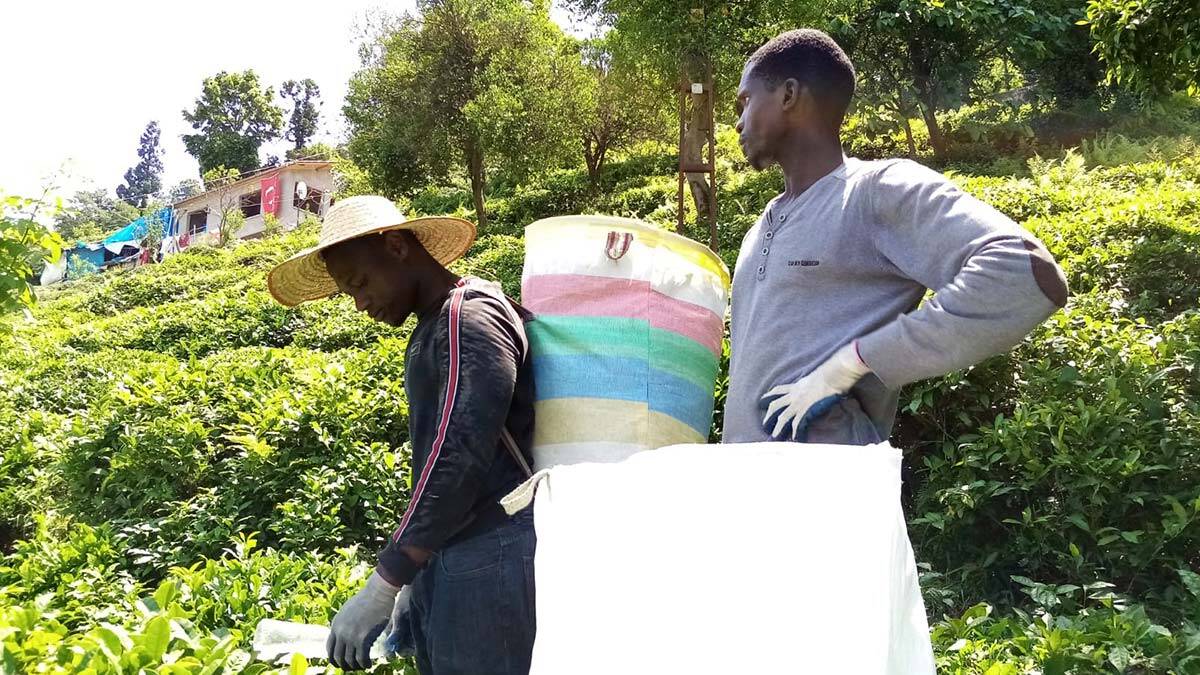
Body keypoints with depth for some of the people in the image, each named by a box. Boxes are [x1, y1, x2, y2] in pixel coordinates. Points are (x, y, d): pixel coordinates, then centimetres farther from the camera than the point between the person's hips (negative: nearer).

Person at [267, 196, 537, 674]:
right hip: (443, 564, 9)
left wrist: (380, 589, -22)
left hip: (487, 560, -9)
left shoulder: (470, 319, -13)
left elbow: (462, 457, -23)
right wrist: (414, 582, 18)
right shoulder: (432, 331, 17)